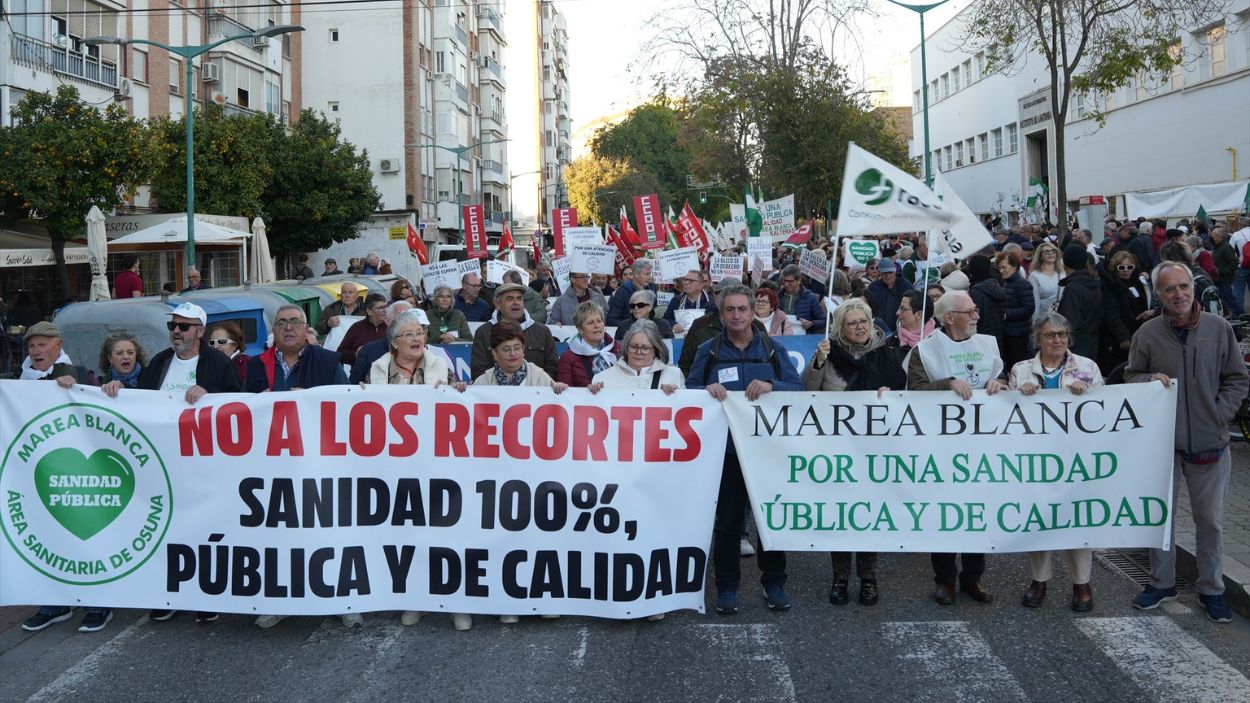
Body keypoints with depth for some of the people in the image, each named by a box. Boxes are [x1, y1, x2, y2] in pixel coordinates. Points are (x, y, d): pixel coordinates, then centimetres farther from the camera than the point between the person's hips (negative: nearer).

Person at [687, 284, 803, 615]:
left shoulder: (773, 350, 5)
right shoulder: (708, 351, 5)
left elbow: (798, 389, -2)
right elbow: (689, 392, 2)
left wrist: (771, 385, -20)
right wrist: (707, 389, -19)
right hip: (726, 448, -1)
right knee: (727, 521, 6)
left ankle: (774, 583, 22)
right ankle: (726, 586, 17)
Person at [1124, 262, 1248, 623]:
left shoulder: (1218, 328, -3)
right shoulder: (1148, 333, -4)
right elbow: (1131, 376, 7)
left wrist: (1218, 415, -7)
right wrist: (1149, 379, -14)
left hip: (1209, 443, 0)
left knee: (1210, 519, 9)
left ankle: (1211, 589, 24)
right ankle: (1162, 582, 27)